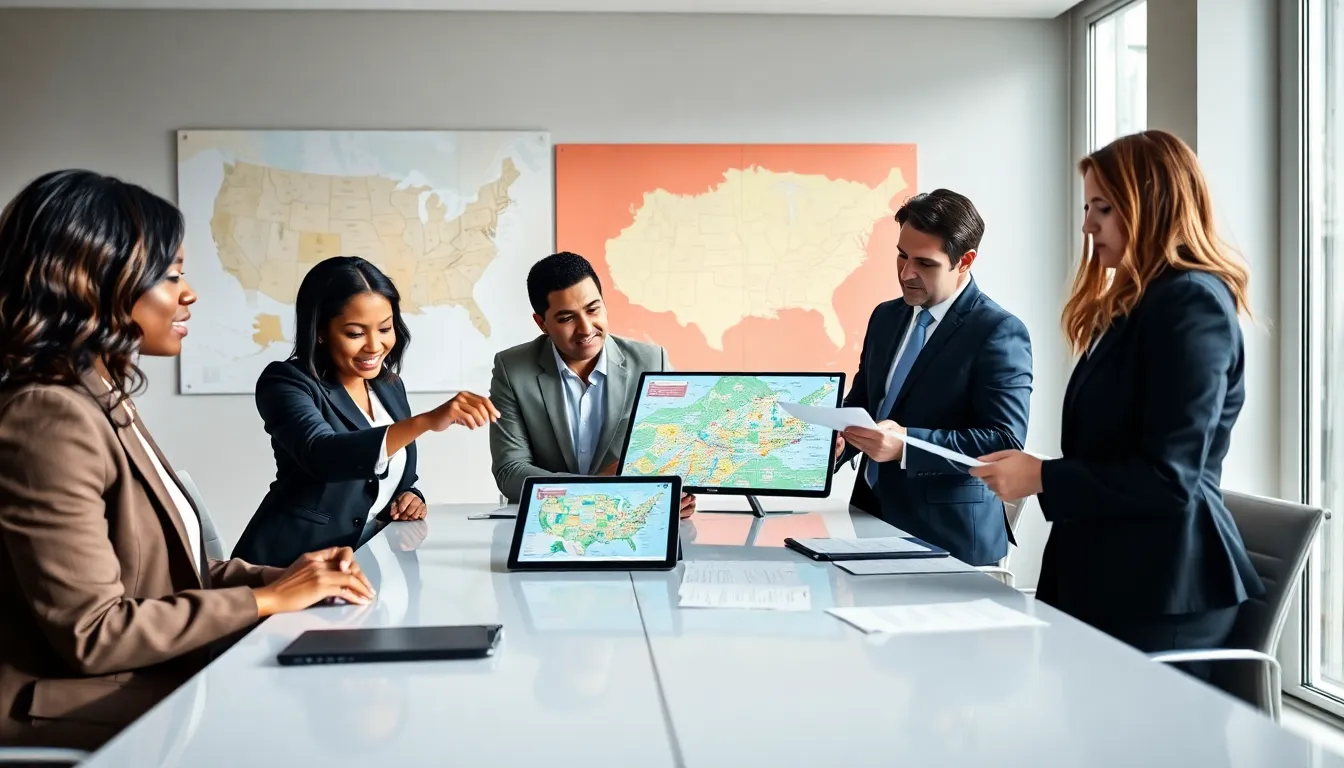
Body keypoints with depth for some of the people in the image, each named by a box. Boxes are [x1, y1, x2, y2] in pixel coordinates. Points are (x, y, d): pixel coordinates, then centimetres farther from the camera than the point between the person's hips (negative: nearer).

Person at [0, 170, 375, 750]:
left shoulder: (102, 402, 10)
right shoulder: (49, 419, -20)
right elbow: (92, 633, -22)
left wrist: (282, 577, -3)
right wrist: (265, 600, -15)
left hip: (144, 679, 9)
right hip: (75, 704, -9)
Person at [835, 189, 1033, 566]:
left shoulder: (1000, 333, -11)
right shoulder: (885, 316, 10)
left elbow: (1006, 442, -18)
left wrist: (906, 444, -27)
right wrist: (837, 442, -4)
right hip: (870, 514, 6)